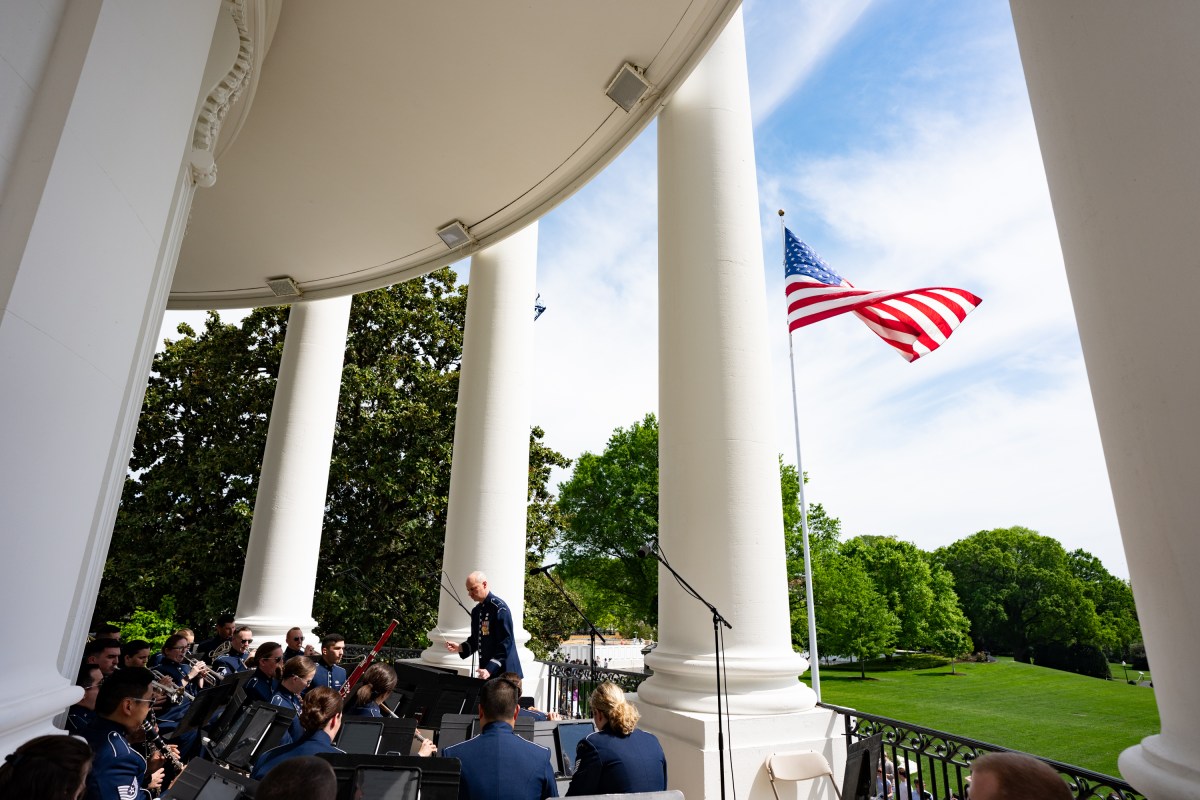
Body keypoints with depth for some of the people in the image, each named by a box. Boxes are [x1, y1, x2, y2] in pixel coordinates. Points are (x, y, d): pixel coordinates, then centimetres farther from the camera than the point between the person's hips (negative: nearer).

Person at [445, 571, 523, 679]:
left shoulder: (499, 608, -14)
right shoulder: (476, 611, 10)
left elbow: (505, 644, -17)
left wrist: (490, 669, -22)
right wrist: (460, 648, 1)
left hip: (503, 672, -7)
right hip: (486, 671, 7)